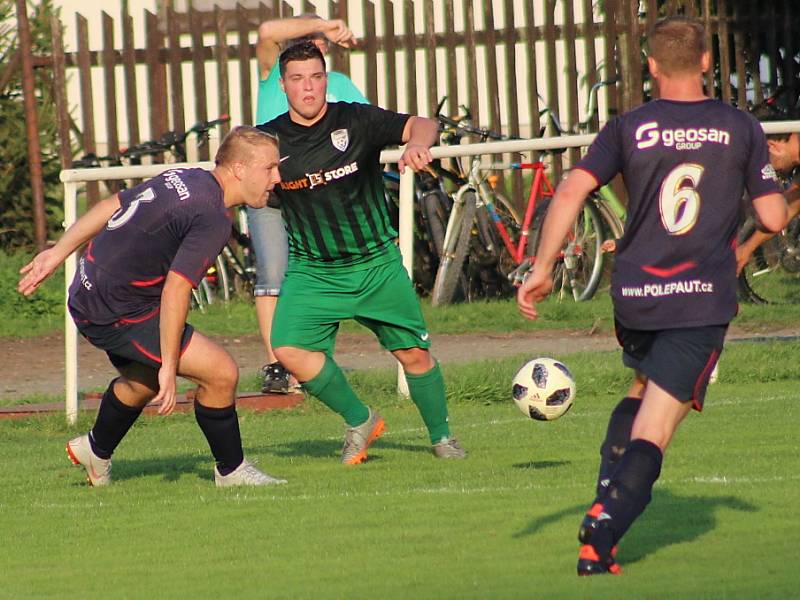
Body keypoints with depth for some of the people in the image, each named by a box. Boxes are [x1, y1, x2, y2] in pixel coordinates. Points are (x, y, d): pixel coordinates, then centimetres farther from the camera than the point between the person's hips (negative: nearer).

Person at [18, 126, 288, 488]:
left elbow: (110, 207, 13)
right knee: (220, 373, -9)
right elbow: (175, 289, -28)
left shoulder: (183, 178, 5)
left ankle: (96, 450, 54)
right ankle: (231, 471, 7)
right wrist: (169, 367, -26)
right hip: (117, 315, -10)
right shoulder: (212, 220, -22)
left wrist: (59, 252, 22)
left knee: (144, 381, 32)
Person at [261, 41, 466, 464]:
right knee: (290, 350, -18)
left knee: (413, 351, 2)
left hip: (377, 265, -1)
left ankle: (441, 436, 28)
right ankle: (359, 421, 4)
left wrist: (418, 143, -39)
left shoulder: (357, 121, -9)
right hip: (311, 270, 1)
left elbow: (420, 125, -18)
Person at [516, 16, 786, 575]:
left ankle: (604, 503, 15)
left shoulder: (628, 129, 2)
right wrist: (771, 185, 24)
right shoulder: (741, 128, 1)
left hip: (634, 296, 3)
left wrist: (543, 268, -2)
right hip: (703, 300, -3)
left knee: (640, 392, 30)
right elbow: (774, 218, 1)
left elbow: (571, 192, -8)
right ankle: (602, 535, -22)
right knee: (653, 431, -5)